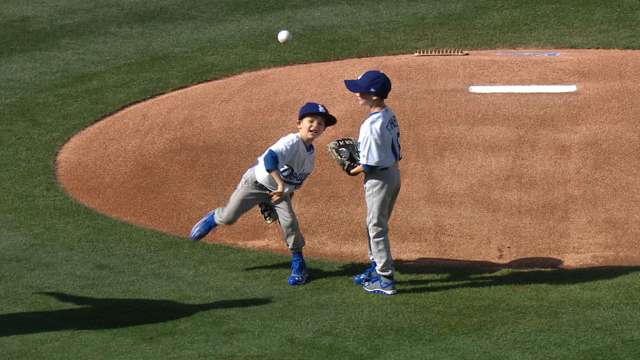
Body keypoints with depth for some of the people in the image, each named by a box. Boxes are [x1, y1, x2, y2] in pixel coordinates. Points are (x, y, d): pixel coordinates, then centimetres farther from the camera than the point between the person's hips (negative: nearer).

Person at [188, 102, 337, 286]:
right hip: (256, 182, -5)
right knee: (228, 217, -2)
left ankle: (298, 263, 0)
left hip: (281, 190, 5)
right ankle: (213, 218, 34)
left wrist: (285, 193, -2)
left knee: (289, 221, -14)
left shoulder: (311, 153, -3)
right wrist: (280, 184, -49)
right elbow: (269, 158, -46)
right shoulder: (292, 142, -28)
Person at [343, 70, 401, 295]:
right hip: (394, 171, 9)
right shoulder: (390, 115, 2)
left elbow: (369, 164, -25)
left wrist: (353, 172, -7)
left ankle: (385, 280, 8)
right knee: (377, 225, 23)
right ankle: (377, 268, 36)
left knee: (377, 228, 2)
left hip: (379, 178, -9)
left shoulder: (371, 125, -26)